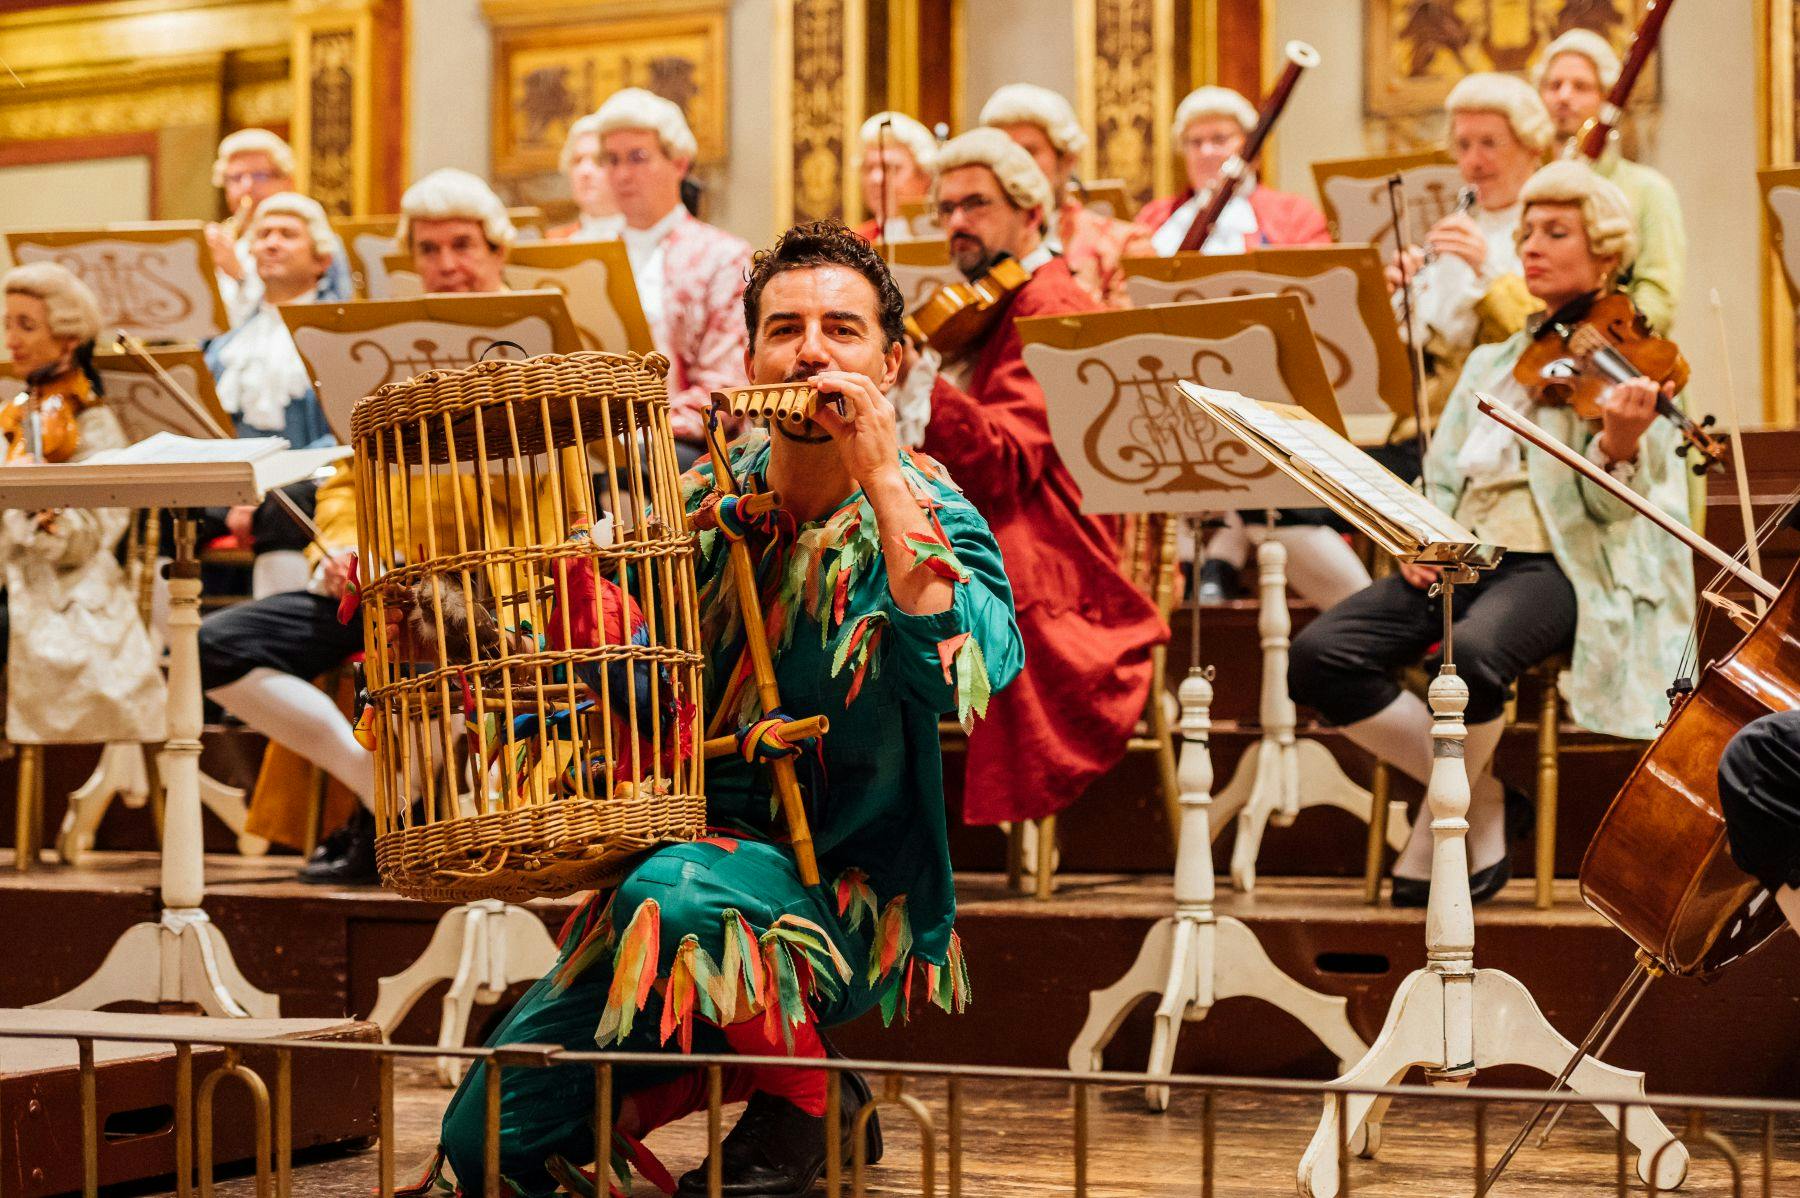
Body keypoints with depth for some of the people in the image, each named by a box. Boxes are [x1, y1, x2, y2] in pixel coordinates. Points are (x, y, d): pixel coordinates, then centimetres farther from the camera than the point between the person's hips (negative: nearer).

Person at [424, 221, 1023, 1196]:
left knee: (679, 894, -37)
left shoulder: (932, 519, -7)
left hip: (848, 897, -5)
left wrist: (883, 481, -29)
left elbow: (966, 674, -29)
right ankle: (760, 1066, 17)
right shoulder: (708, 503, 5)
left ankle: (803, 1106, -9)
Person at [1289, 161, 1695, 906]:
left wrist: (1620, 446, -31)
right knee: (1319, 657, -18)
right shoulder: (1492, 362, 20)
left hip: (1553, 565, -6)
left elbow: (1606, 506, -8)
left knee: (1473, 655, -39)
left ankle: (1436, 840, -13)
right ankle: (1482, 799, -4)